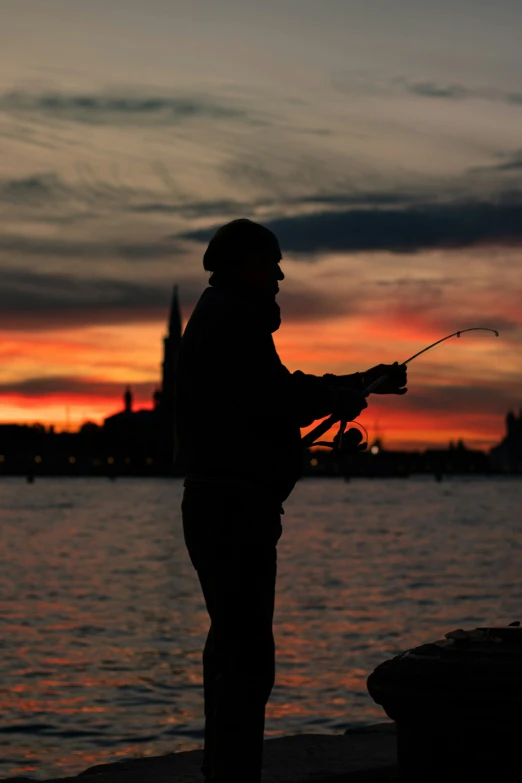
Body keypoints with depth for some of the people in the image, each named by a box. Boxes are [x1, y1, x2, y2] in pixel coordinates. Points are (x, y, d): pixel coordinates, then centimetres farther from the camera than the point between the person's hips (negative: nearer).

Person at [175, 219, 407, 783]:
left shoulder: (215, 315, 21)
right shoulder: (237, 318, -12)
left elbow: (272, 394, 22)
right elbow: (274, 402, -19)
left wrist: (364, 383, 21)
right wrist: (342, 398, -1)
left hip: (213, 501, 11)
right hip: (236, 503, -11)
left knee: (231, 639, 17)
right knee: (246, 649, -11)